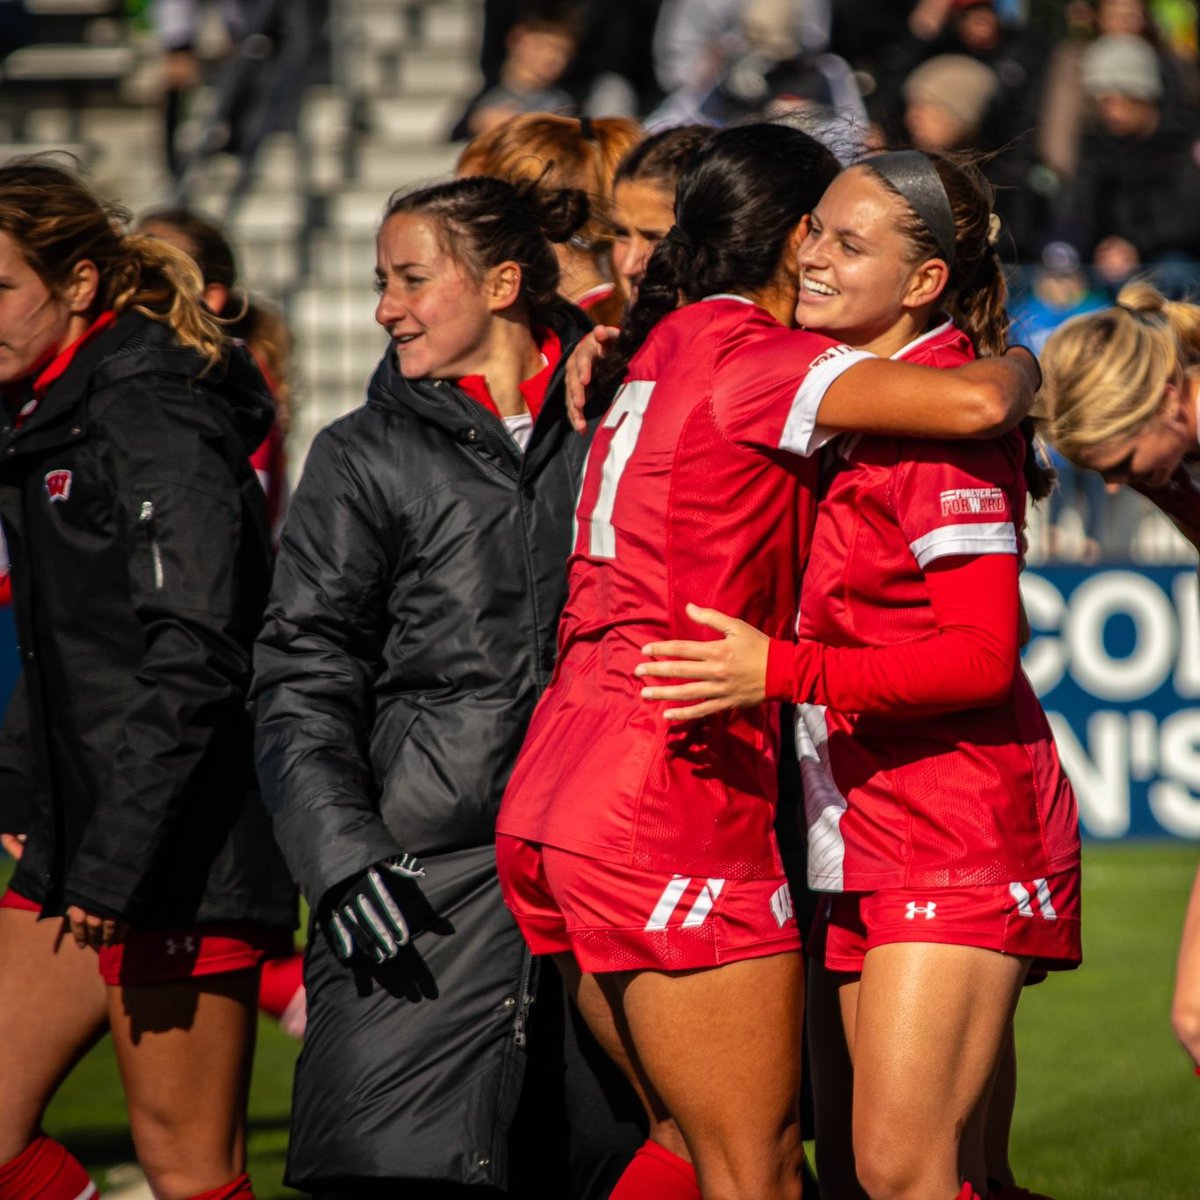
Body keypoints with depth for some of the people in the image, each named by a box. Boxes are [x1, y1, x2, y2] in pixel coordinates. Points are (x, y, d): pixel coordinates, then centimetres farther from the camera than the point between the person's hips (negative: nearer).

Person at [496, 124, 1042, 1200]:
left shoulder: (659, 354, 18)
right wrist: (1019, 365, 2)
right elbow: (972, 403, -20)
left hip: (551, 801, 9)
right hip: (673, 804, -9)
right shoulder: (735, 349, -9)